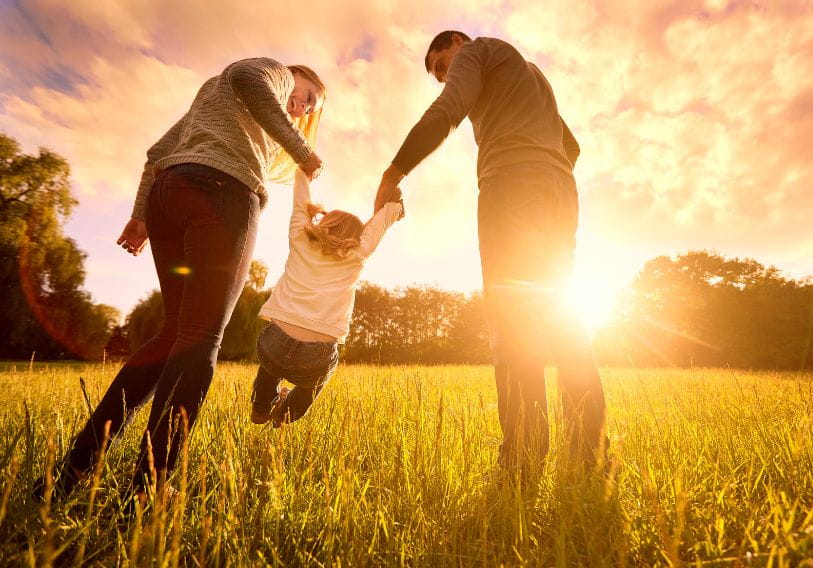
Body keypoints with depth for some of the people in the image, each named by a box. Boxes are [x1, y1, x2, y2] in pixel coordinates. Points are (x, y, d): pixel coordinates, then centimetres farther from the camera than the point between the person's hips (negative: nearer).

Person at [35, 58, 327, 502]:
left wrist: (141, 213, 21)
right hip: (221, 192, -8)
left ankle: (75, 466, 2)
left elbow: (160, 150, 30)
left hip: (167, 193, 8)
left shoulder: (210, 95, 41)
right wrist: (300, 149, -6)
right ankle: (145, 491, -16)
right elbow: (247, 77, -8)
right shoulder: (275, 72, 19)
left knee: (176, 333, 6)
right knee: (199, 339, -14)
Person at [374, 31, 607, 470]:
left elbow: (445, 112, -5)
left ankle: (523, 460, -22)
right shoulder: (533, 74, 40)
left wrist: (394, 171, -6)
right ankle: (590, 449, -1)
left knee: (512, 316, -18)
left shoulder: (476, 50, 17)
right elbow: (571, 146, 34)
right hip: (561, 192, 8)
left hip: (512, 182, -8)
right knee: (555, 315, 2)